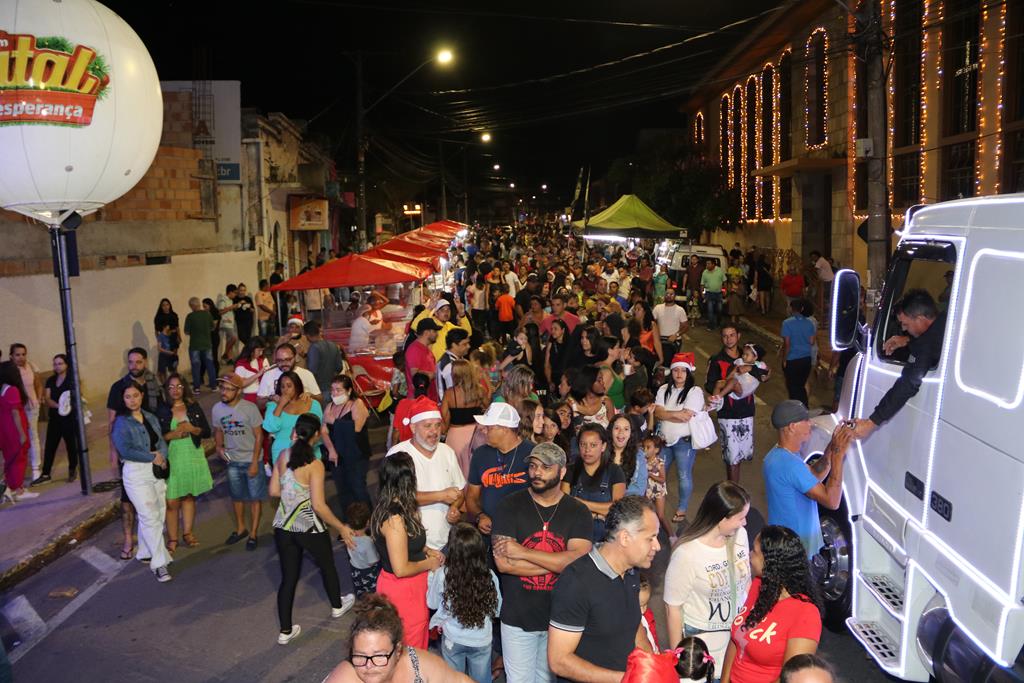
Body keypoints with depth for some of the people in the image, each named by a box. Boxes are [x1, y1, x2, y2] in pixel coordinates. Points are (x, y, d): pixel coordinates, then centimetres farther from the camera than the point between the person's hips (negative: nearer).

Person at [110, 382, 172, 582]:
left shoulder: (151, 418, 10)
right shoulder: (121, 423, -8)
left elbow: (162, 442, 9)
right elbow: (125, 451, -18)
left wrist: (162, 457, -11)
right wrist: (152, 457, -13)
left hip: (157, 471, 6)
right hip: (136, 474, -6)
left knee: (159, 515, 9)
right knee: (150, 517, -8)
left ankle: (145, 553, 27)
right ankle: (159, 563, -2)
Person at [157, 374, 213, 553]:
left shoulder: (194, 407, 4)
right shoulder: (161, 411, -2)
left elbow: (207, 432, 4)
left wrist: (191, 428, -13)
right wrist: (172, 435, -18)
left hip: (193, 457, 2)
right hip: (172, 459, -2)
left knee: (189, 497, 11)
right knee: (172, 502, -4)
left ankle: (188, 533, 25)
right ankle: (172, 539, 7)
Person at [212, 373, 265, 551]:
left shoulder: (250, 408, -18)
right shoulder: (217, 409, -5)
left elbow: (259, 435, -13)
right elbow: (218, 431, 11)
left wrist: (254, 462, -16)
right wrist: (218, 446, -9)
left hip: (252, 460, -4)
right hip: (232, 461, 4)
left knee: (254, 498, 4)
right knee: (236, 496, 18)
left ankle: (253, 534, 17)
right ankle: (240, 529, 37)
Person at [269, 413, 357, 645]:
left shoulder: (283, 456, -4)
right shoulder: (314, 465, -21)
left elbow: (274, 491, 4)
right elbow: (318, 506, -23)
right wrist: (341, 528, -15)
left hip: (283, 527, 4)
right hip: (310, 528, -4)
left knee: (288, 577, 14)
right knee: (327, 565, 23)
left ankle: (285, 630, 20)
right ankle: (337, 605, 45)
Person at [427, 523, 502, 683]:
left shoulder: (442, 575, -22)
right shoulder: (489, 576, -19)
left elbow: (432, 603, -3)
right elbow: (497, 610, -4)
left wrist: (433, 573, 7)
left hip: (453, 640, 0)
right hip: (482, 640, 0)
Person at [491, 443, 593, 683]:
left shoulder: (578, 512, -4)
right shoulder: (510, 506, -8)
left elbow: (579, 561, -19)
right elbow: (503, 563, -17)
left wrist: (524, 553, -21)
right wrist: (558, 563, -16)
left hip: (559, 616, 2)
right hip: (517, 616, -1)